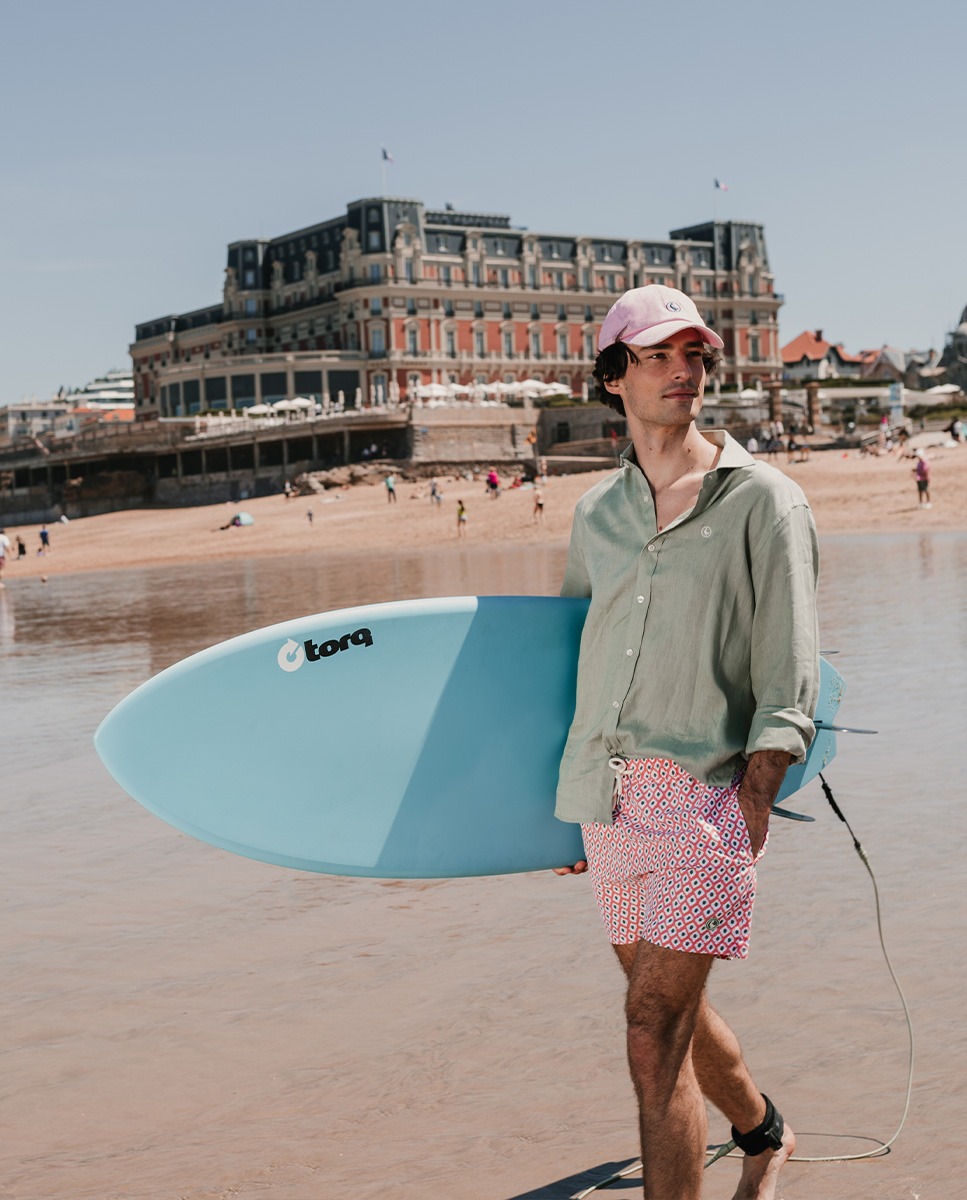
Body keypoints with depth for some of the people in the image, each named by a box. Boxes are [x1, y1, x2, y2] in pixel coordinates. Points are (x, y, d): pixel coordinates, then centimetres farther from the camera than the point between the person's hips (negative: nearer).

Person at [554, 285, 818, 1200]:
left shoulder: (763, 499, -2)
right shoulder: (597, 509, 12)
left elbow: (787, 685, -6)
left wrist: (750, 809, -14)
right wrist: (574, 793, 19)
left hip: (705, 788, -5)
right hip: (607, 791, 6)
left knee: (654, 1028, -11)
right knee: (668, 1005, 18)